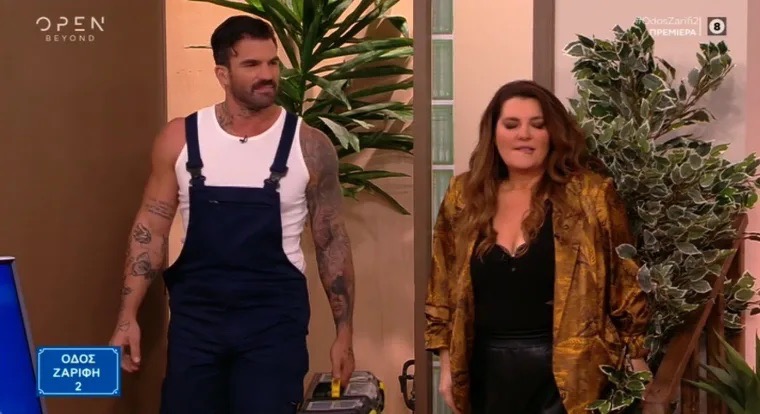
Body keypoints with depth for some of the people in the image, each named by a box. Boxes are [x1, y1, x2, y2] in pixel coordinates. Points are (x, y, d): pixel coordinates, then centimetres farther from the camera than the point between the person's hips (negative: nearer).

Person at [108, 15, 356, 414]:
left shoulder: (309, 146, -4)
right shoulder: (179, 138, -1)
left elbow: (332, 242, 2)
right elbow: (151, 229, 4)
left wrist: (344, 331, 2)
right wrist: (128, 318, -2)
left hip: (275, 318, -1)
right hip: (195, 314, 2)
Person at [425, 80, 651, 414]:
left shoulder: (590, 195, -7)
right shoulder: (464, 197, 3)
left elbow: (626, 282, -3)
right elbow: (443, 285, 9)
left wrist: (636, 361, -3)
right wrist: (448, 364, 8)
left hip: (564, 371, -3)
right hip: (487, 369, 3)